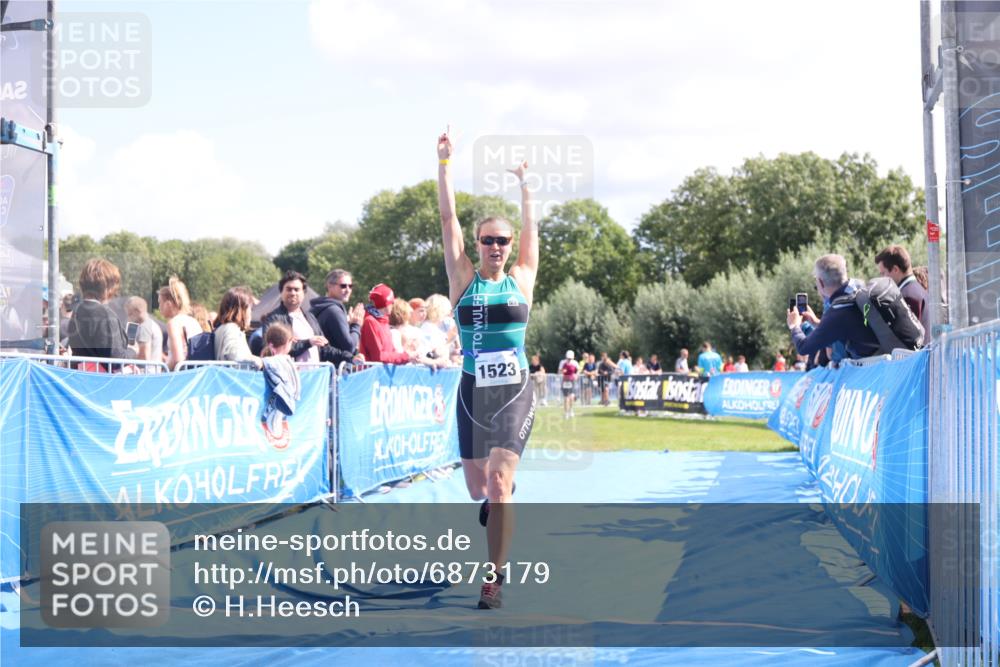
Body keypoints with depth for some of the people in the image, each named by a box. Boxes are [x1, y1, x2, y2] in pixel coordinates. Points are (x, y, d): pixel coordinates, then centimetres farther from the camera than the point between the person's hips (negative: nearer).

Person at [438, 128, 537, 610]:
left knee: (499, 485, -14)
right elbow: (448, 219, 0)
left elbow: (531, 227, 10)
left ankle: (495, 578, -8)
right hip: (473, 394, 1)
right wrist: (444, 164, -3)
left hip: (515, 394, -1)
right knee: (478, 490, 7)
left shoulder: (522, 279, 5)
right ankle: (497, 499, 44)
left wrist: (524, 182, 11)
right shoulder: (463, 279, 3)